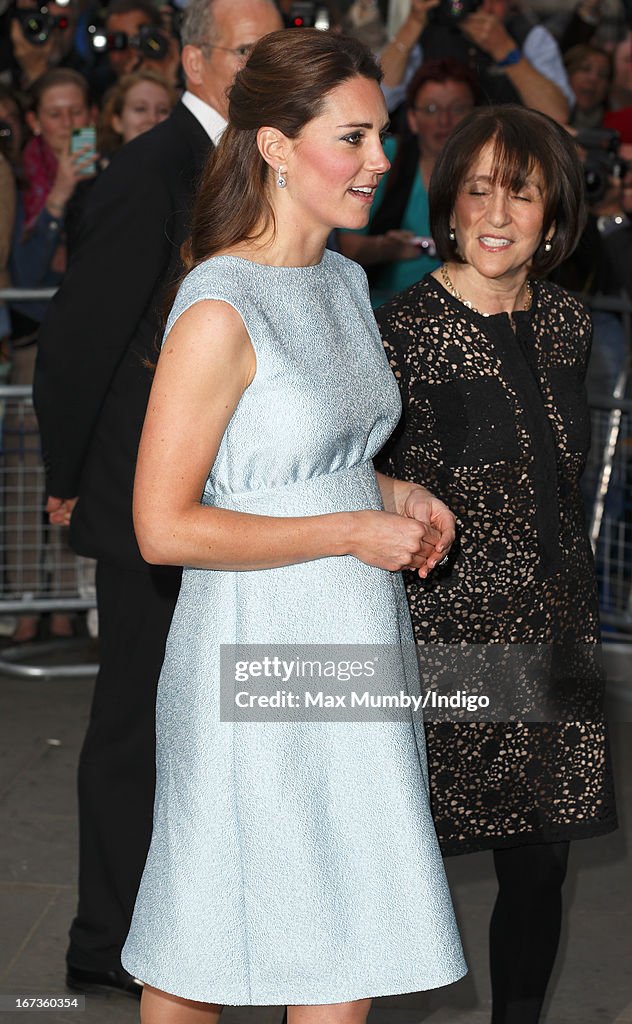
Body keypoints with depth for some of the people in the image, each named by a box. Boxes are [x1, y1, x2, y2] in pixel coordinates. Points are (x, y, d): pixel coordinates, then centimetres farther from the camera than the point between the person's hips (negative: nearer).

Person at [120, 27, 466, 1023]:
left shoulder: (344, 282, 9)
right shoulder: (220, 310, -18)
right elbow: (165, 526, -20)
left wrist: (397, 494, 4)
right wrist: (353, 531, -17)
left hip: (356, 640, 8)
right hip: (260, 648, -8)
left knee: (351, 932, 12)